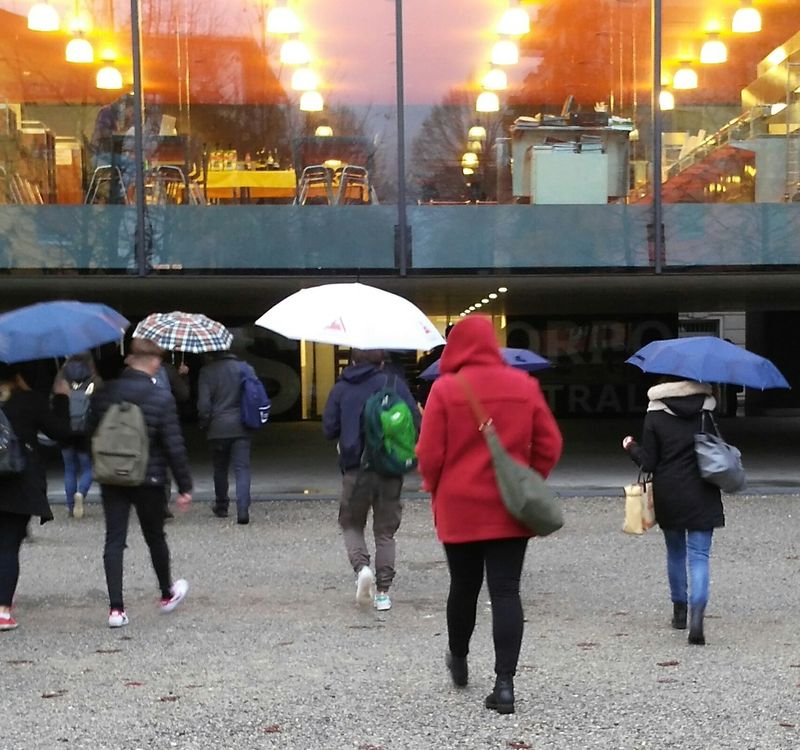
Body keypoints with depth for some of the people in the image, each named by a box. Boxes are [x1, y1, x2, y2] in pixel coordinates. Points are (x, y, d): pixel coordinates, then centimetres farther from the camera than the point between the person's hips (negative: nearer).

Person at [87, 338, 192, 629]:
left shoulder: (104, 394, -1)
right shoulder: (161, 398, -13)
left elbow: (92, 433, 6)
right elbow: (174, 446, -12)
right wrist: (184, 486, -5)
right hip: (149, 479, -2)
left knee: (114, 539, 4)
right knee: (155, 537, 15)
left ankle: (116, 607, -3)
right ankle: (167, 594, 34)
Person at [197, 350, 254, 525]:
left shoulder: (207, 371, -4)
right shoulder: (245, 368, 2)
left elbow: (203, 404, -8)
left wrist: (204, 424, 6)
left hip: (218, 427, -1)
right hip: (242, 428, 1)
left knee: (220, 468, 16)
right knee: (242, 468, -2)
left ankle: (221, 506, 29)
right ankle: (243, 509, -17)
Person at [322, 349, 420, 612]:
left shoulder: (341, 389, 2)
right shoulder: (394, 384, 0)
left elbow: (329, 429, 2)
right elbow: (415, 422, -5)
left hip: (355, 470, 0)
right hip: (390, 471, 0)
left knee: (351, 524, 16)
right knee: (385, 531, 11)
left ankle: (362, 567, -11)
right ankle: (383, 591, 6)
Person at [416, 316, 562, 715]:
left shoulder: (445, 389, -8)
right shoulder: (524, 386, 1)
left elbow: (429, 454, -8)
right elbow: (550, 446, 4)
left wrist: (437, 490, 10)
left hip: (459, 508, -1)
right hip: (510, 509, 1)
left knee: (463, 587, 17)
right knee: (506, 592, 1)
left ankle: (459, 660, 37)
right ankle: (504, 684, -5)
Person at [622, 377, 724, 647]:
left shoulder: (655, 416, -7)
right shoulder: (706, 411, -2)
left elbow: (648, 463, -6)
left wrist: (631, 447, 11)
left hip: (668, 497, 0)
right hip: (701, 496, 0)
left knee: (675, 552, 19)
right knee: (699, 555, -2)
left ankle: (679, 611, 29)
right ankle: (696, 618, -19)